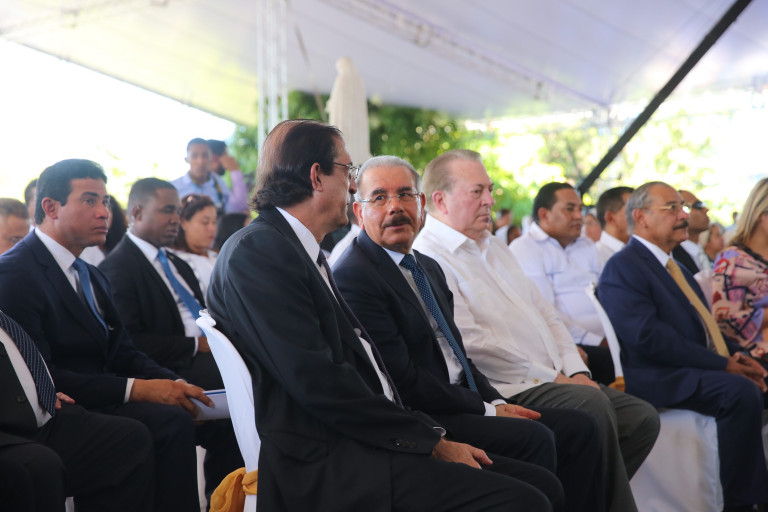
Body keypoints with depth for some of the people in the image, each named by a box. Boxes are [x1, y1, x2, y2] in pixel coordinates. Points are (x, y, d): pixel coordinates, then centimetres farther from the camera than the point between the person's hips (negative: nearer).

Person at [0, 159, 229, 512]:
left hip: (102, 401, 9)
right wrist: (135, 389, -22)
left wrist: (175, 386, -8)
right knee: (171, 422, -28)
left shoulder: (91, 277, 20)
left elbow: (123, 354, 13)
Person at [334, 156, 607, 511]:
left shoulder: (429, 267, 18)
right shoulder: (353, 277, -13)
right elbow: (403, 380, -18)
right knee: (534, 437, -26)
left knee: (579, 427, 0)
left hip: (465, 404, 10)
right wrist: (487, 410, -12)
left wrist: (497, 402, 1)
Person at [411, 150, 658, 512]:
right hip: (509, 390, -9)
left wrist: (576, 371, 4)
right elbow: (469, 342, -18)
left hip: (554, 379, 9)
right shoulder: (427, 259, -9)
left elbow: (545, 313, 22)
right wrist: (550, 377, -13)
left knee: (642, 417, -4)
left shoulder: (495, 249, 22)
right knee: (593, 407, -30)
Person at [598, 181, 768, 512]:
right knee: (741, 393, -29)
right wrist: (722, 364, -18)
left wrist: (737, 357, 1)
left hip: (704, 369, 9)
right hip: (661, 377, -9)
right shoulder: (623, 267, -8)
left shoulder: (675, 267, 23)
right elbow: (648, 337, -19)